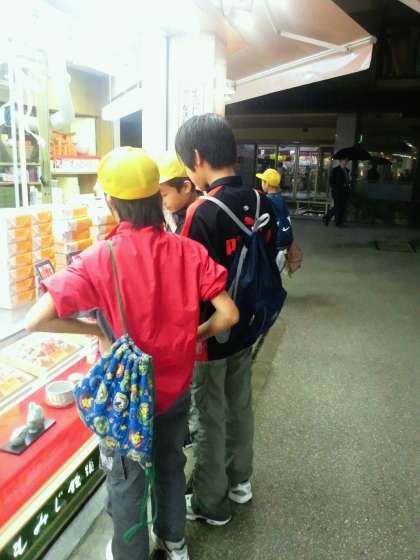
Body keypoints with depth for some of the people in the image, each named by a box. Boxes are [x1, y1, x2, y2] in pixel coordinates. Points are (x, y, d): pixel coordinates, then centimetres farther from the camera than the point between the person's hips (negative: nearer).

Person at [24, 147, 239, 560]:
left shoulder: (98, 259, -22)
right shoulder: (189, 251, -15)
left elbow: (35, 321, -25)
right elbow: (228, 314, -13)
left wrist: (97, 330, -10)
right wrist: (194, 335, 4)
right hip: (176, 387, 4)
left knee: (126, 480, 22)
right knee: (171, 464, 28)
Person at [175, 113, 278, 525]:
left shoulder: (201, 213, -25)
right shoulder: (262, 203, -3)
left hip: (209, 334, -7)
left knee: (209, 419, 11)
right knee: (240, 406, 23)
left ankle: (211, 504, 32)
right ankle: (240, 481, 44)